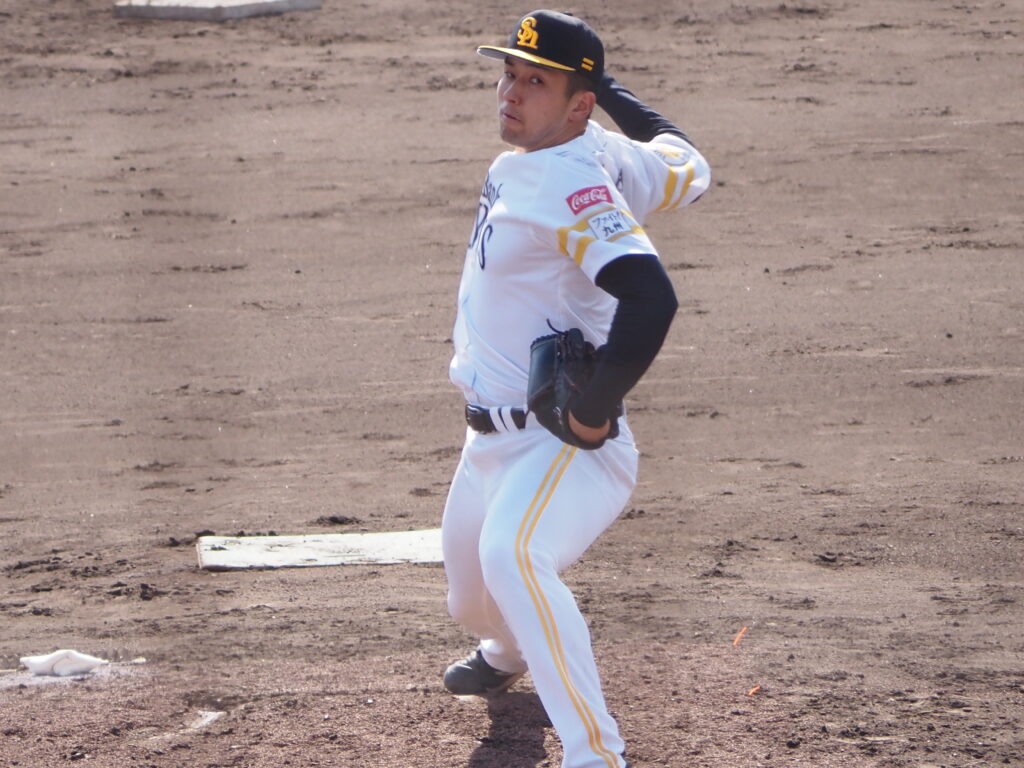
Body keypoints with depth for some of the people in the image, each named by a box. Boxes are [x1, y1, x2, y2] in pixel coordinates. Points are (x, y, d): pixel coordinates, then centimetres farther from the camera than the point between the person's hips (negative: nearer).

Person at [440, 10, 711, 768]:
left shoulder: (576, 181, -23)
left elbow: (650, 299, -35)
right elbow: (686, 166, 19)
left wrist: (595, 413, -28)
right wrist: (612, 91, 26)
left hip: (563, 447, -10)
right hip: (494, 440, 10)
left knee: (511, 554, -37)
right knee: (471, 590, 27)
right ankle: (507, 653, 63)